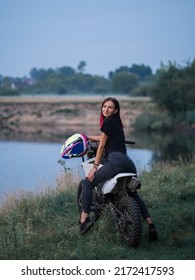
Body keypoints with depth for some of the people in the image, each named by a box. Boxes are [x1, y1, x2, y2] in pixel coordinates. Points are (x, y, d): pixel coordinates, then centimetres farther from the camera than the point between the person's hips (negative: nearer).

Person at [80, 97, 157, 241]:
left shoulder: (108, 121, 1)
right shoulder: (117, 123, 27)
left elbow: (101, 146, 0)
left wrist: (94, 167, 3)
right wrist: (87, 137, 55)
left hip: (115, 161, -9)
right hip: (129, 163, 9)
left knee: (88, 182, 1)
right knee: (133, 194, 24)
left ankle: (84, 219, -9)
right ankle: (151, 225, 8)